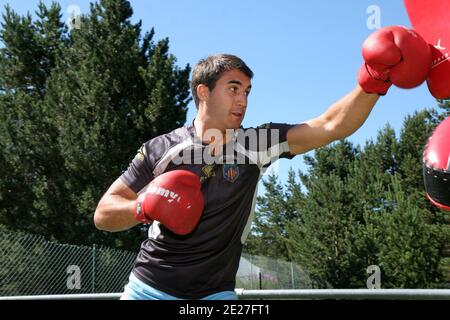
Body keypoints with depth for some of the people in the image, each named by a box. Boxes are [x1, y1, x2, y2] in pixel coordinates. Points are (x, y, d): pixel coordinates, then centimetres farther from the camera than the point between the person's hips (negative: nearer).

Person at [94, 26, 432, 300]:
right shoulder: (161, 149, -5)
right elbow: (103, 215, -1)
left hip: (214, 294, 1)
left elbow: (330, 127, -12)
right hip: (149, 289, 0)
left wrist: (372, 82, -26)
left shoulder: (255, 145, -3)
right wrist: (143, 208, -21)